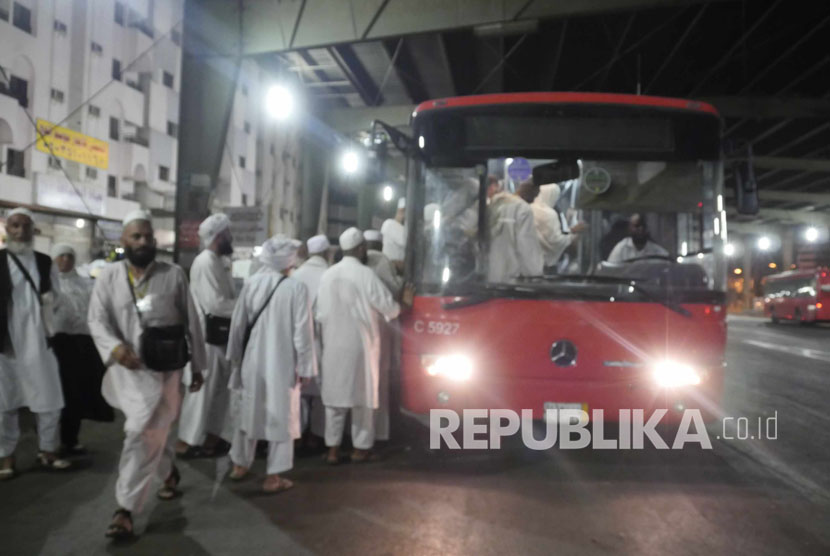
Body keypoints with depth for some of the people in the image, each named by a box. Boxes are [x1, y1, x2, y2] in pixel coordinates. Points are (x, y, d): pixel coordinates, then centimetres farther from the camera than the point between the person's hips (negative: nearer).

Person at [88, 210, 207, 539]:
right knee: (156, 430, 19)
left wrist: (197, 366, 4)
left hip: (163, 368, -3)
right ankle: (169, 471, 46)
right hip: (126, 368, 3)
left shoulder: (173, 275, -1)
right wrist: (115, 346, -26)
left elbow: (191, 322, 2)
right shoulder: (108, 278, 3)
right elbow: (97, 320, -5)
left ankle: (125, 509, 2)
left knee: (142, 435, -6)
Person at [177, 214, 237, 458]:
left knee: (221, 386, 15)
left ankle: (212, 436, 27)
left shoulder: (218, 261, 12)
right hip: (207, 336, -9)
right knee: (201, 390, 1)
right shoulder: (205, 262, -18)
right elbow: (216, 304, -23)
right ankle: (186, 441, 14)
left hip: (220, 335, 9)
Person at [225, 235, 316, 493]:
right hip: (283, 363, -4)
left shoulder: (251, 283, -5)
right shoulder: (297, 288, -17)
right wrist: (304, 366, -4)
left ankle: (240, 465, 34)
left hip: (253, 360, 4)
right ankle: (273, 477, 16)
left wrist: (236, 355, 16)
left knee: (249, 411, 20)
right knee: (281, 418, 8)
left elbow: (238, 322, 3)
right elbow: (302, 331, -14)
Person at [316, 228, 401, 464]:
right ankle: (361, 447, 16)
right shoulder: (365, 274, -13)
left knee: (335, 395, 11)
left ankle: (333, 448, 15)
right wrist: (396, 309, 13)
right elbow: (389, 307, -9)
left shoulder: (328, 275, -1)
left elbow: (321, 313, 2)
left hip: (334, 345, 4)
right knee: (363, 394, 9)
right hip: (361, 344, -3)